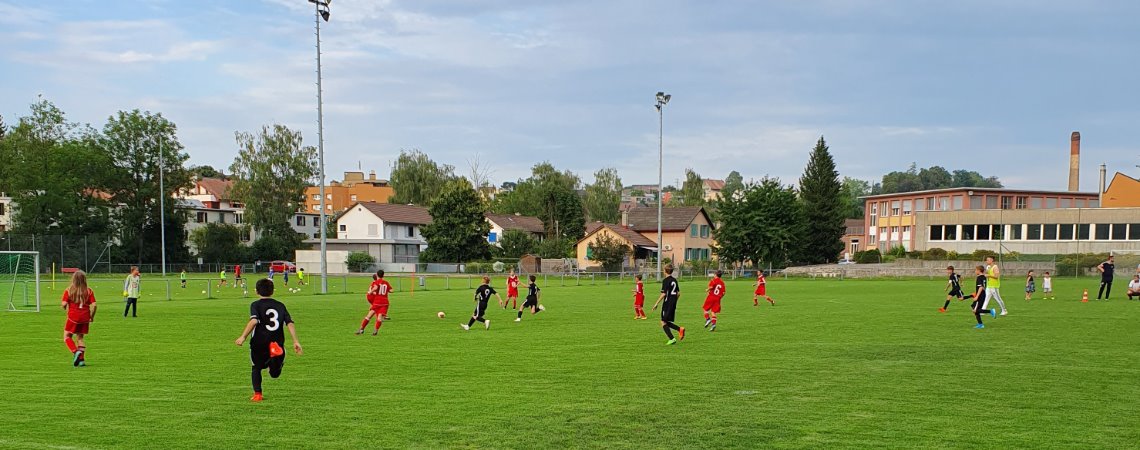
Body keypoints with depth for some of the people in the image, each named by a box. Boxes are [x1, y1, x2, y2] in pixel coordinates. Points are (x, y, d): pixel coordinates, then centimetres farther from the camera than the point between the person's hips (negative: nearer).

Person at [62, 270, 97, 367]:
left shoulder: (68, 290, -5)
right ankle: (81, 359, 7)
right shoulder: (89, 291, 0)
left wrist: (65, 308, 11)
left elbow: (64, 304, -12)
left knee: (67, 336, 11)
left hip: (73, 317, -3)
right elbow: (94, 305, -6)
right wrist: (92, 316, 8)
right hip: (85, 318, 3)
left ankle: (75, 352, -12)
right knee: (80, 337, 14)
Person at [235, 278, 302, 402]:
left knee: (256, 368, 22)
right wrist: (296, 341, -4)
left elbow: (253, 321, -21)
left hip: (259, 343, -2)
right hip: (277, 343, 2)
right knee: (275, 374, 12)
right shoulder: (280, 305, 9)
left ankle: (257, 394, 12)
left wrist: (242, 337, -22)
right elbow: (290, 323, -1)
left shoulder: (255, 305, -1)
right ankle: (277, 356, -17)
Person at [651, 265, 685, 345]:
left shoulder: (665, 281, -12)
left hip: (667, 304, -8)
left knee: (663, 322, -1)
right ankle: (680, 329, -2)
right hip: (673, 304, 8)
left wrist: (656, 304, -13)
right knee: (667, 322, 16)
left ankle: (672, 339, -7)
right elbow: (678, 293, 14)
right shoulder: (674, 280, 12)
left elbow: (663, 294, -18)